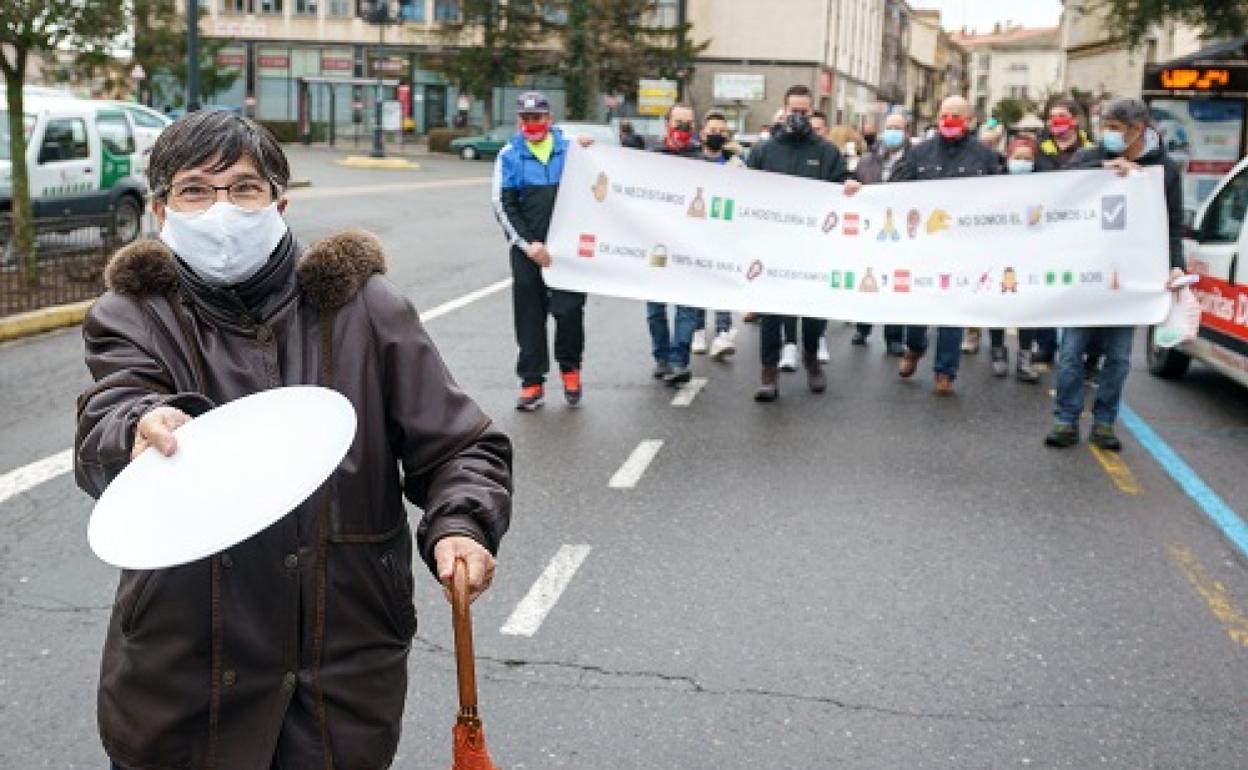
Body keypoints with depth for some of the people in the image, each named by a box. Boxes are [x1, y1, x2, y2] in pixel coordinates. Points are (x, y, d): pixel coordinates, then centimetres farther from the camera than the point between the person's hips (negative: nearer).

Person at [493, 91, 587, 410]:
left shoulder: (569, 149, 7)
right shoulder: (510, 155, 5)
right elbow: (503, 205, 1)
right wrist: (528, 245, -9)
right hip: (527, 248, 1)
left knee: (570, 308, -8)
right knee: (529, 315, 5)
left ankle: (570, 367, 18)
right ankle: (532, 383, 14)